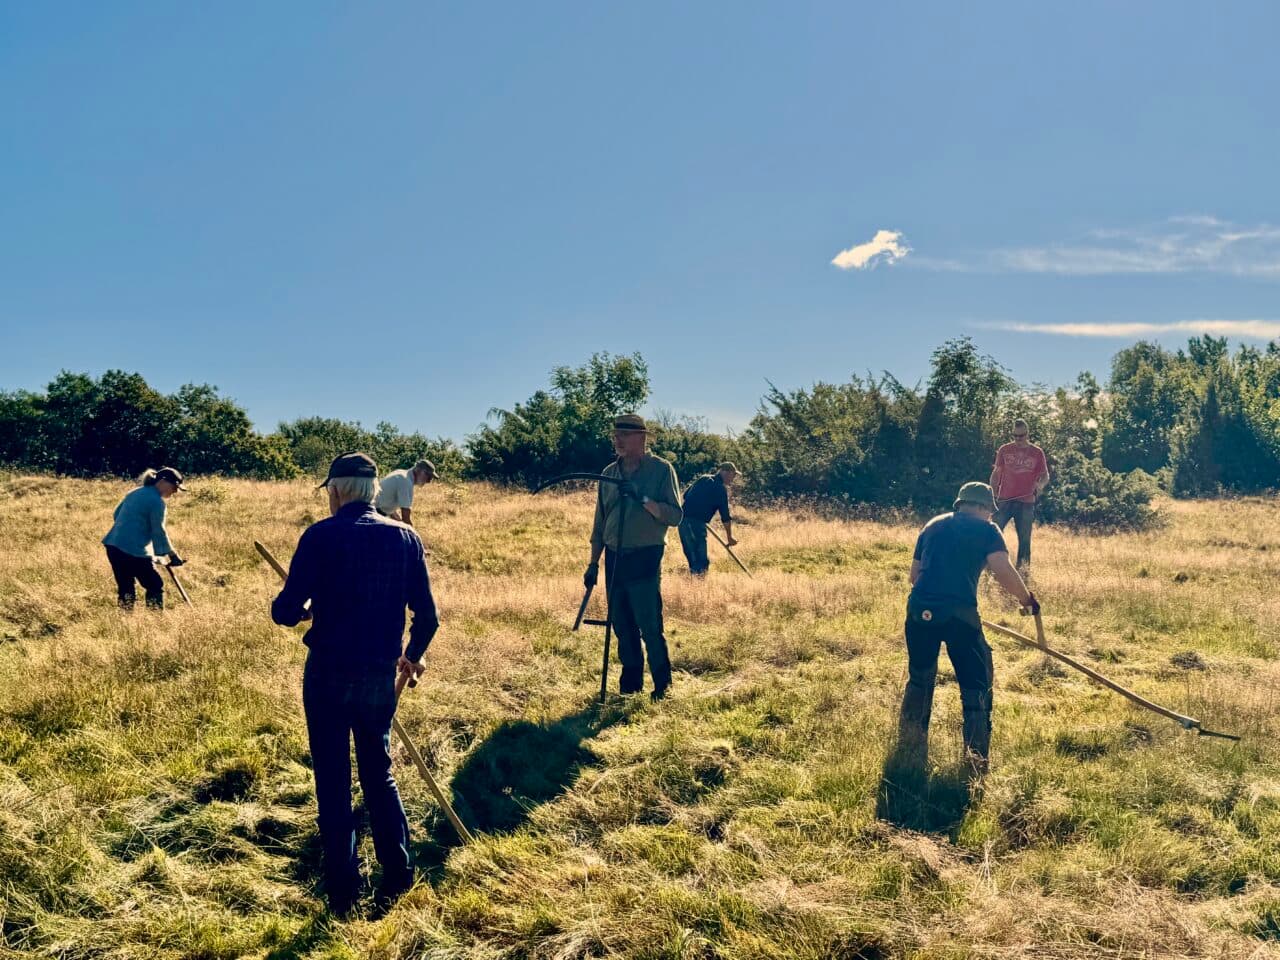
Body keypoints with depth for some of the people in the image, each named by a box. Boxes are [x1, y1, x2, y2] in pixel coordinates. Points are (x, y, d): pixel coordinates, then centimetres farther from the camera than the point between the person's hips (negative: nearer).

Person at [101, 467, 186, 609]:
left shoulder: (135, 493, 17)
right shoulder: (157, 501, -10)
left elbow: (117, 513, 25)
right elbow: (158, 531, -11)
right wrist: (172, 553, -5)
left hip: (113, 546, 9)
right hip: (134, 551, -9)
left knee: (125, 589, 14)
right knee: (155, 587, 0)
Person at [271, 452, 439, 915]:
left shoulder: (321, 535, -11)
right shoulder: (406, 538, 0)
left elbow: (287, 611, -14)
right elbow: (427, 615, 2)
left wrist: (291, 608, 10)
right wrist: (413, 655, 21)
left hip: (328, 673, -3)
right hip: (380, 674, 4)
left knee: (333, 781, 9)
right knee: (379, 772, 20)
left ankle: (343, 892, 16)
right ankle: (397, 874, 23)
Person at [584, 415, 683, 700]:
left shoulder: (661, 470, -4)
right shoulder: (610, 473, 11)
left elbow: (675, 515, -13)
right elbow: (600, 522, 16)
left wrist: (641, 498, -24)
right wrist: (593, 563, 14)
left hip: (645, 558, -5)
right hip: (614, 558, 6)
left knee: (650, 626, -6)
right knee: (622, 625, 10)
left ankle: (663, 686, 5)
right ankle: (631, 683, 22)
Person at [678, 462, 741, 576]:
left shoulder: (704, 478, 15)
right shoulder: (721, 488, -5)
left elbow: (686, 495, 19)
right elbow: (725, 517, -3)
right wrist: (729, 538, 5)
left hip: (683, 519, 8)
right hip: (697, 523, -8)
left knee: (690, 553, 15)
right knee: (701, 559, -3)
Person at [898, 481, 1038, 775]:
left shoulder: (933, 526, 22)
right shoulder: (986, 529, 8)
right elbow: (1003, 571, -6)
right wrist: (1027, 599, 10)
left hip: (920, 609, 5)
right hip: (959, 613, -4)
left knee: (919, 681, 21)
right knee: (976, 686, 9)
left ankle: (910, 751, 29)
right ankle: (976, 762, 8)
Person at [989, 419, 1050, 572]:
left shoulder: (1037, 453, 4)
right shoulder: (1004, 450, 6)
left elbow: (1045, 475, 9)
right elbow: (996, 473, 10)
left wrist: (1041, 484, -14)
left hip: (1026, 502, 0)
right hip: (1004, 500, 0)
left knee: (1024, 538, 4)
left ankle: (1023, 568, 13)